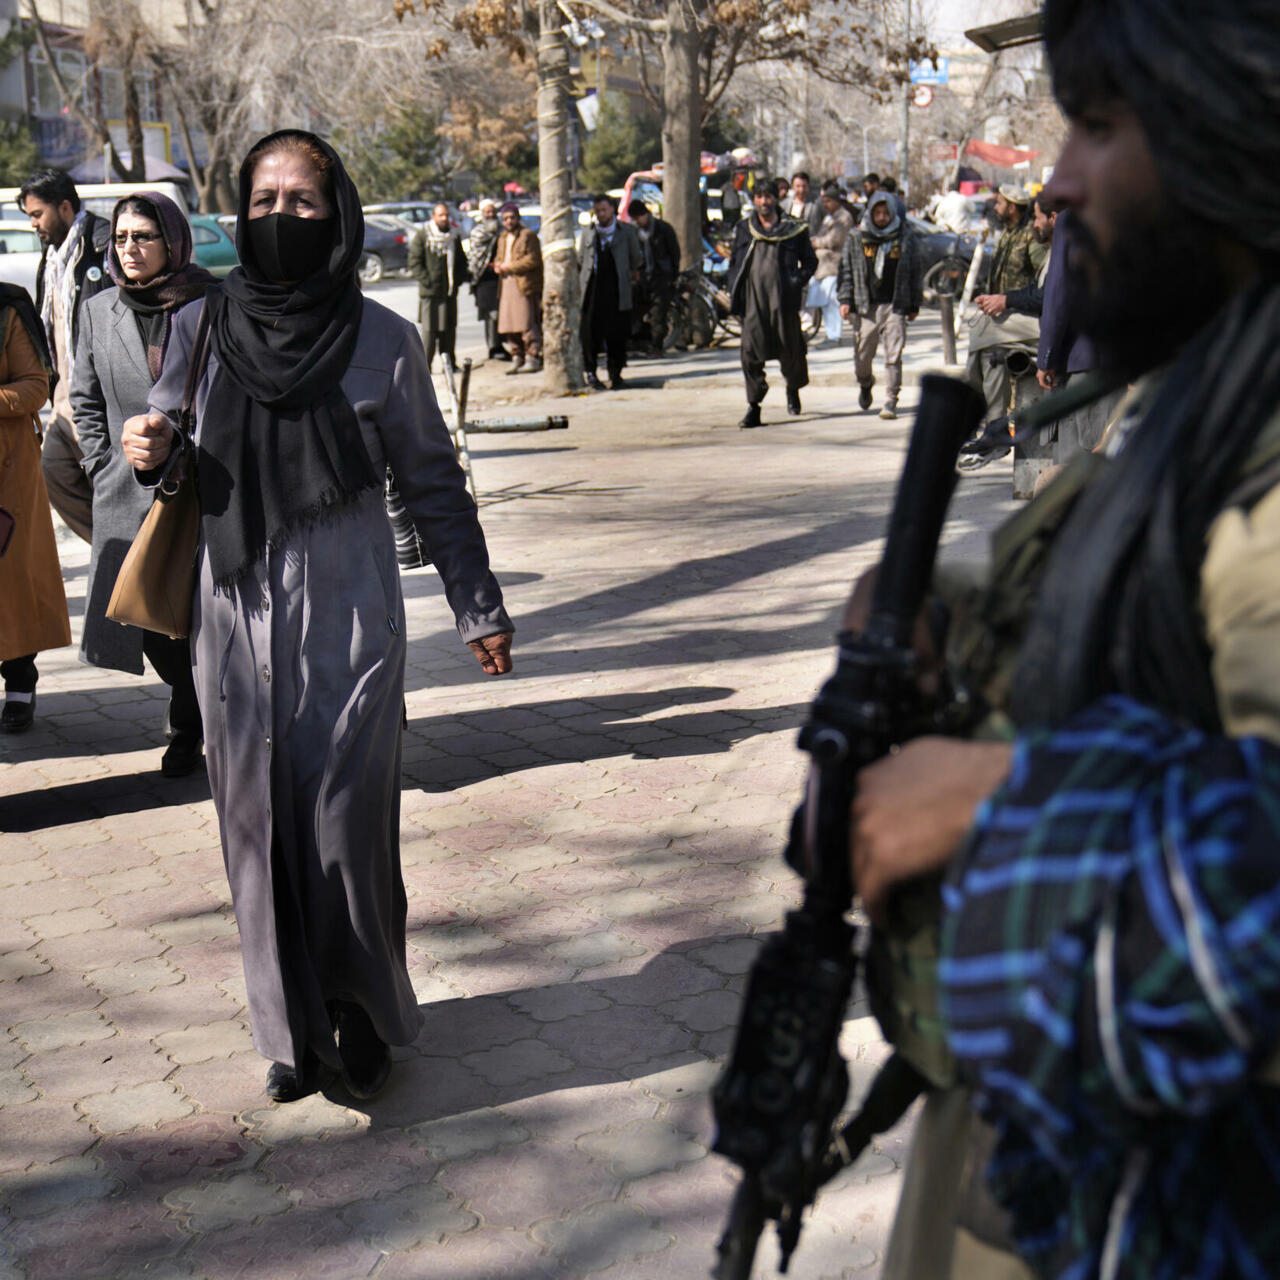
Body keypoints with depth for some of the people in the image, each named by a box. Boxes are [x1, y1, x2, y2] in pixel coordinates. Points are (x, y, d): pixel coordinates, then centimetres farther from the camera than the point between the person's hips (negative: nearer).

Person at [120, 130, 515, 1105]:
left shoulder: (382, 340, -2)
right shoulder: (200, 328, 4)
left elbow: (432, 483, 6)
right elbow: (176, 462, 15)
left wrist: (479, 607, 7)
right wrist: (153, 452, -9)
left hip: (349, 619, -2)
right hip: (236, 615, 3)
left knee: (347, 825, -3)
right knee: (259, 824, 6)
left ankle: (367, 1015, 19)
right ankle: (295, 1026, 22)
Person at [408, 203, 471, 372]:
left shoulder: (454, 236, 15)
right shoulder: (422, 235, -2)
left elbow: (462, 261, 23)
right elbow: (414, 262, -5)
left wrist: (461, 278, 6)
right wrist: (426, 281, -14)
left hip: (451, 292, 5)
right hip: (430, 293, -5)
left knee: (450, 329, 8)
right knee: (429, 330, -7)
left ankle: (449, 362, 17)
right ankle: (424, 365, -2)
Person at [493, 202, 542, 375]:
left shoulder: (528, 235, -4)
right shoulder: (503, 238, 21)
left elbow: (533, 259, -12)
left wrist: (510, 267, -12)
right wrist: (497, 266, 7)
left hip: (524, 285, -8)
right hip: (506, 285, 8)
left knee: (527, 324, -10)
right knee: (508, 325, 6)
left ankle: (533, 358, -7)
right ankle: (517, 358, 14)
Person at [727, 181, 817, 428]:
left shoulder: (793, 229, 6)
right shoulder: (743, 229, 13)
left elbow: (810, 261, 11)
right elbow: (734, 263, 18)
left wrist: (798, 283, -5)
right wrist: (734, 293, 6)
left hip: (784, 298, -1)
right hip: (753, 299, 1)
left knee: (790, 349, 7)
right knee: (751, 352, -7)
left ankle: (793, 390, 36)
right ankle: (753, 407, -2)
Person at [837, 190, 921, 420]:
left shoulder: (906, 237, 6)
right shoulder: (856, 237, 7)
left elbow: (915, 273, 11)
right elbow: (846, 269, 10)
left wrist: (914, 305, 10)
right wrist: (845, 299, 1)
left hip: (895, 305, -1)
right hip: (866, 306, 1)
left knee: (893, 355, -7)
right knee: (863, 354, 7)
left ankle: (891, 401, -3)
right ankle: (865, 385, 37)